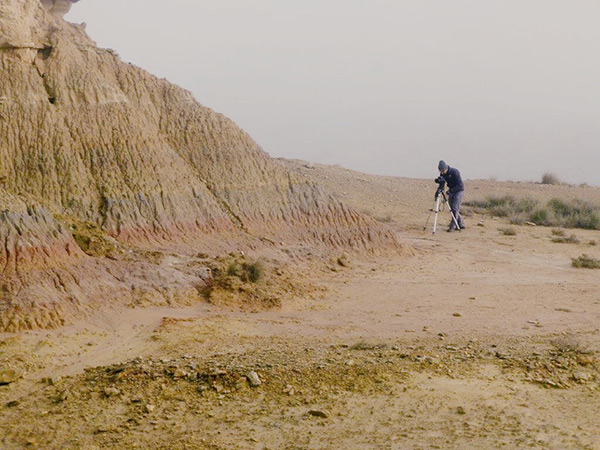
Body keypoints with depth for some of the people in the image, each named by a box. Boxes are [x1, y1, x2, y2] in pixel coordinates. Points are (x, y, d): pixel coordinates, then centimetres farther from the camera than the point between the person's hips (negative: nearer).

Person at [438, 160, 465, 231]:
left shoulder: (455, 172, -23)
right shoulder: (442, 174, -4)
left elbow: (460, 185, -23)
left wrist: (451, 190, -29)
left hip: (458, 191, -7)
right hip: (451, 191, 7)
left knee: (455, 208, -14)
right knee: (452, 208, 5)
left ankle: (453, 226, -13)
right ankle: (461, 225, 14)